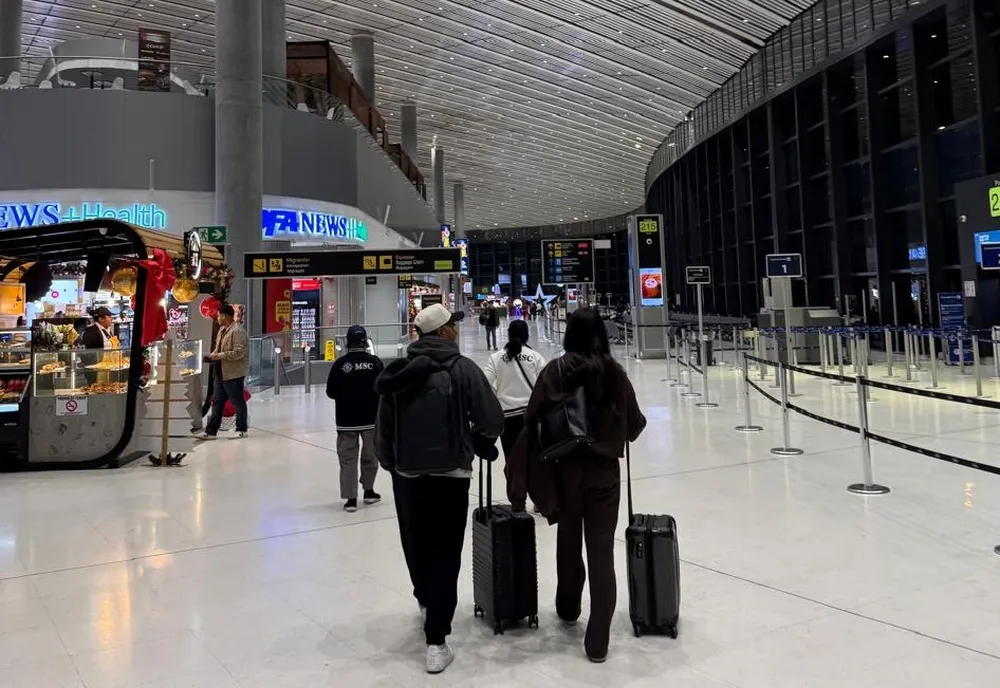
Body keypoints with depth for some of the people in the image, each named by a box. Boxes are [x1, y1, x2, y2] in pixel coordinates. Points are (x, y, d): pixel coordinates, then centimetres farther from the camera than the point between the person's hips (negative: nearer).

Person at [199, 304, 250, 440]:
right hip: (221, 373, 10)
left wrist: (219, 356, -21)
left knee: (237, 402, 3)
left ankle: (241, 430, 14)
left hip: (233, 373, -10)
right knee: (217, 402, 11)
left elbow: (239, 352, -24)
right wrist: (212, 355, 4)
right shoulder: (222, 329, 14)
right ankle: (211, 431, 17)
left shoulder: (237, 331, -16)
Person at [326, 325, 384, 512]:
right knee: (370, 455, 17)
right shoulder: (374, 362, -8)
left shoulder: (340, 364, -7)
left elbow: (331, 392, -2)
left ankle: (350, 498, 3)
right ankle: (368, 491, 29)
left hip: (346, 419, 0)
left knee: (348, 458, 5)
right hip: (371, 418, 0)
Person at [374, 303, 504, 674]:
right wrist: (479, 447, 9)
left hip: (407, 474, 5)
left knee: (417, 546, 22)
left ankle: (427, 601, 48)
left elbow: (384, 426, 5)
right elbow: (491, 420, -11)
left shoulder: (399, 371, 3)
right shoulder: (462, 369, -10)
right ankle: (436, 641, 3)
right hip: (450, 474, -5)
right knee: (445, 555, 3)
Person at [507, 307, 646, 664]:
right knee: (602, 549, 5)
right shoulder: (614, 372, -6)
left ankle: (568, 609, 43)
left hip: (566, 469, 1)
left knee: (569, 541, 21)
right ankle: (598, 641, 7)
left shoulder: (555, 371, -9)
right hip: (604, 471, 0)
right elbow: (634, 425, 0)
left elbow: (533, 419, -10)